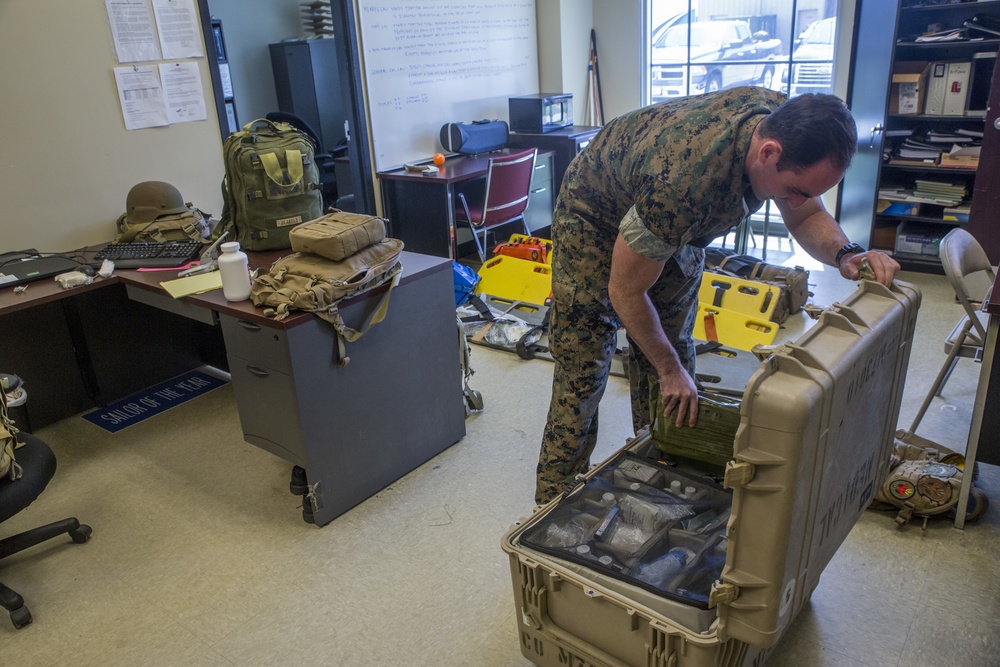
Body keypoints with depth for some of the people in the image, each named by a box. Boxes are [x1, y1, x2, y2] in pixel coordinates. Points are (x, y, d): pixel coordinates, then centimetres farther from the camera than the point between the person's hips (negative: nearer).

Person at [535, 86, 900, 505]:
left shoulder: (786, 122, -23)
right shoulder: (683, 181, -43)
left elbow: (807, 216, -4)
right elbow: (625, 291, -28)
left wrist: (846, 254, -27)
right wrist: (670, 370, -15)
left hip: (673, 229, 7)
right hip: (596, 220, -7)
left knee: (672, 354, 8)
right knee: (583, 374, -7)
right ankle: (557, 505, 9)